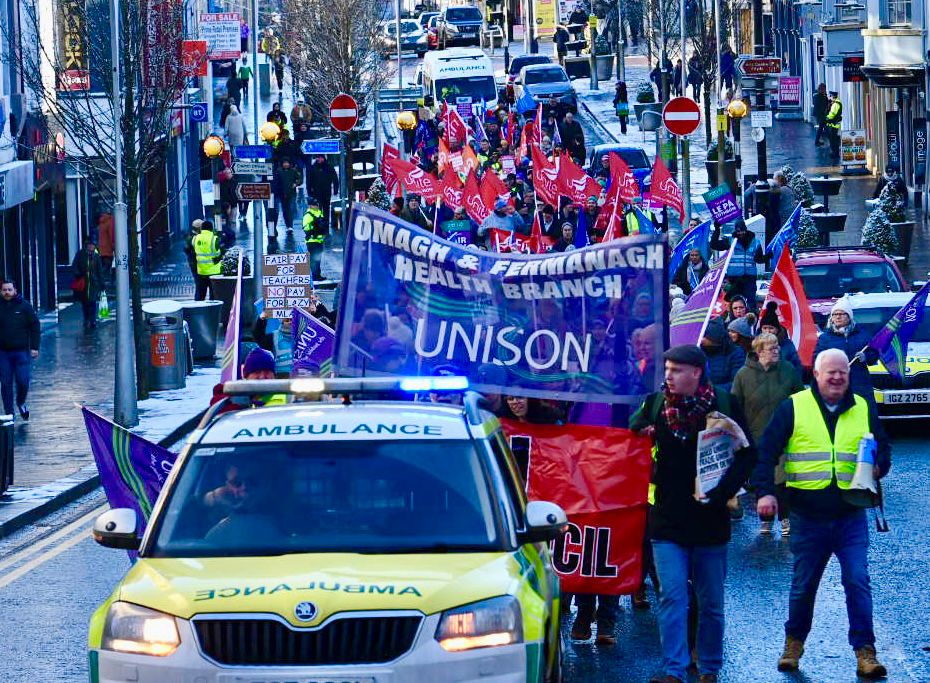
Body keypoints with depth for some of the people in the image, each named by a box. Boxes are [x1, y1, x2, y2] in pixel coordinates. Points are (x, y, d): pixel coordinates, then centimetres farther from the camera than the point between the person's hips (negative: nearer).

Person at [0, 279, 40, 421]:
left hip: (22, 351, -1)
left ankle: (21, 403, 26)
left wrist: (34, 347, -3)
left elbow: (35, 327, 3)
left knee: (23, 382, -4)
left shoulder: (24, 306, -1)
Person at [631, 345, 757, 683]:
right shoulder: (655, 403, 1)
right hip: (667, 520, 1)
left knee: (711, 603, 9)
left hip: (709, 518, 0)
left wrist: (721, 491, -12)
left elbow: (747, 455, 0)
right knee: (672, 597, -7)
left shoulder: (724, 404, -4)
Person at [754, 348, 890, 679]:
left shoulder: (863, 409, 7)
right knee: (803, 584, 9)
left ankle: (865, 651, -5)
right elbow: (766, 452, -2)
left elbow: (883, 447, 16)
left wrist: (879, 466, -7)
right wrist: (765, 491, -14)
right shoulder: (793, 408, -1)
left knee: (858, 581, -8)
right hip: (808, 516, -1)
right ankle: (794, 642, 29)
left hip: (851, 515, 1)